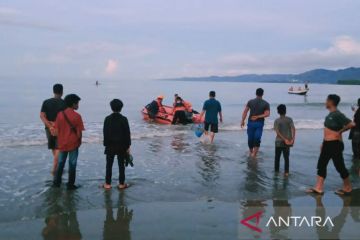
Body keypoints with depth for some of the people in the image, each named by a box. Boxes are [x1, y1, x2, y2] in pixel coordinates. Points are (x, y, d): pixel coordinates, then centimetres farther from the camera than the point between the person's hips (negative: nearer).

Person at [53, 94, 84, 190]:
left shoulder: (60, 114, -3)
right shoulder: (77, 116, -14)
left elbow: (57, 130, 1)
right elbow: (79, 132, -12)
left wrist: (60, 141, 14)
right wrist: (79, 141, 5)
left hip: (62, 143, 4)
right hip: (73, 144, -4)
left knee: (60, 163, 18)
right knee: (72, 164, 6)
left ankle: (57, 182, 25)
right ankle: (70, 184, 11)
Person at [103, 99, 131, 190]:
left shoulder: (107, 119, -4)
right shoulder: (124, 119, -9)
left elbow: (105, 133, -1)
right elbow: (127, 134, -6)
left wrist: (106, 144, 8)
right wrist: (128, 146, 1)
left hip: (110, 146, 1)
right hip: (121, 146, -1)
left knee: (109, 165, 9)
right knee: (121, 165, 8)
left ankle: (107, 184, 12)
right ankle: (121, 184, 13)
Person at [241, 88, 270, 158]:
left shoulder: (250, 102, -1)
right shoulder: (266, 103, -2)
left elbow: (245, 112, -5)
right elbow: (267, 114, -12)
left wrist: (243, 121, 0)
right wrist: (258, 117, -11)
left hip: (251, 122, 1)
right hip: (259, 123, -1)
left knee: (250, 138, 15)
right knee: (257, 139, 1)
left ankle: (251, 152, 31)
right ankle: (254, 154, -10)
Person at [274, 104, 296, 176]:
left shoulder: (277, 121, -6)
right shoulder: (289, 119, -1)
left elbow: (277, 132, -16)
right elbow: (293, 128, -14)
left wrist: (284, 139, -17)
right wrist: (293, 139, -19)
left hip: (279, 141, -1)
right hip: (288, 142, 1)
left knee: (277, 157, 14)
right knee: (286, 157, 9)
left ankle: (276, 171, 21)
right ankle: (286, 172, 3)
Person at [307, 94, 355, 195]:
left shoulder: (337, 114, -18)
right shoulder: (330, 114, 10)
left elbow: (351, 124, -27)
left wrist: (340, 132, -14)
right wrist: (324, 143, 20)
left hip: (335, 144, -9)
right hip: (327, 144, 9)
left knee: (339, 166, 3)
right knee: (321, 164, 9)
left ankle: (347, 188, 21)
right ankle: (318, 188, 13)